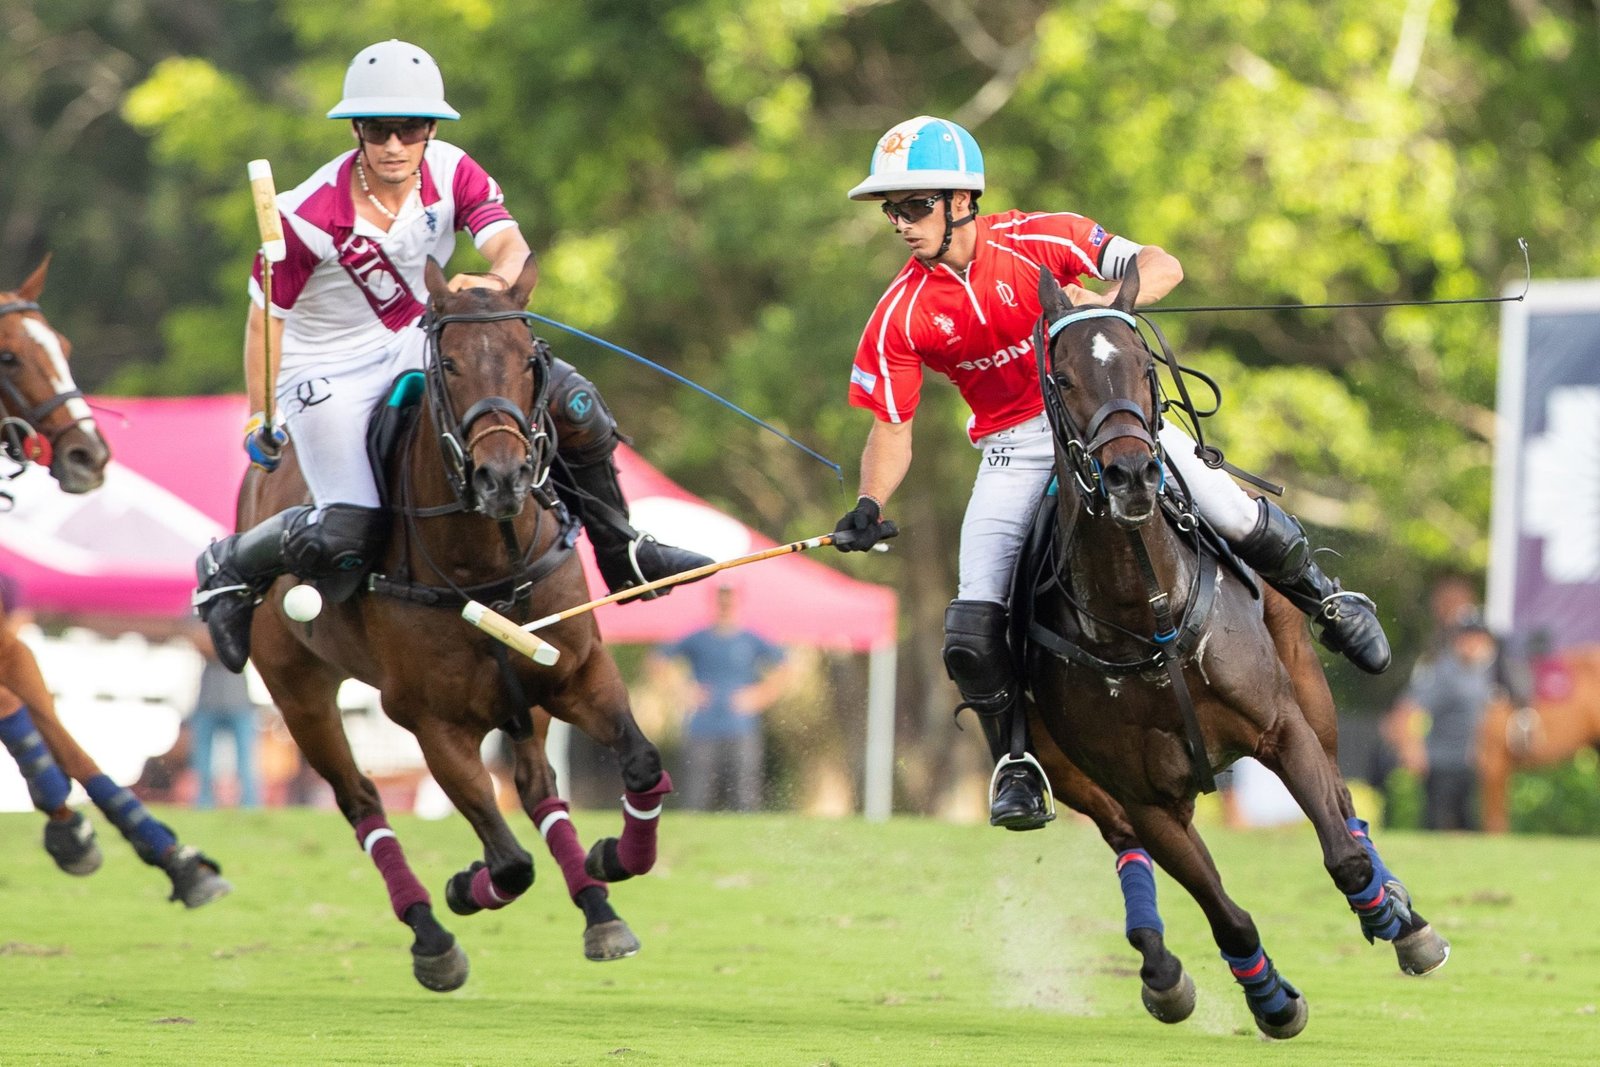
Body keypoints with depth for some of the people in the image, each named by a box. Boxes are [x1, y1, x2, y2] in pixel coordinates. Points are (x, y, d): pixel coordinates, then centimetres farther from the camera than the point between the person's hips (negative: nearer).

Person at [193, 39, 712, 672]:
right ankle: (230, 568, 8)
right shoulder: (308, 217, -23)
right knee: (346, 540, -22)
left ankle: (621, 554, 11)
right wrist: (260, 418, -8)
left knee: (572, 402, -10)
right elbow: (266, 316, -11)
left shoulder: (451, 173, -13)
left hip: (423, 344, 5)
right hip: (330, 373, -5)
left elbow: (511, 245, -26)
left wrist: (493, 281, -50)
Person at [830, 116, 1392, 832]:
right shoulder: (900, 317, -7)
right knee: (973, 632, -14)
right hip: (1014, 447, 1)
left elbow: (1163, 268, -14)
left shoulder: (1037, 241, -12)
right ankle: (1015, 757, 9)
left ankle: (1322, 597, 19)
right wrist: (870, 507, -22)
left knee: (1239, 523, -14)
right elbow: (892, 428, -3)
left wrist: (1106, 296, -35)